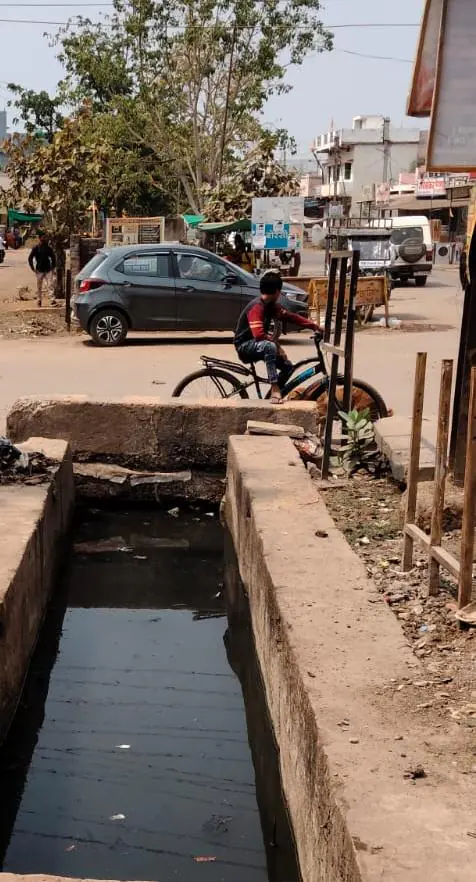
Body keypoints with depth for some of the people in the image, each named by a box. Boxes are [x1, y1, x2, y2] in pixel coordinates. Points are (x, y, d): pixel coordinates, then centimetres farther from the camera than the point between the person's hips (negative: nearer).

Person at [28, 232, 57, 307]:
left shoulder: (48, 248, 6)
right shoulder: (36, 248, -1)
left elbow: (53, 257, 18)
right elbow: (30, 258, 1)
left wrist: (53, 267, 10)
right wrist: (33, 268, -5)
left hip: (48, 270, 2)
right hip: (39, 270, -1)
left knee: (50, 285, -8)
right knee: (39, 286, 6)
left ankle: (52, 300, -13)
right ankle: (38, 300, 16)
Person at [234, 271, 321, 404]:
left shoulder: (271, 306, 4)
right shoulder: (256, 307, -24)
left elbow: (291, 317, 7)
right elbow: (259, 335, -33)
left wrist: (314, 326, 1)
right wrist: (277, 345, -21)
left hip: (256, 344, 9)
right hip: (245, 347, -9)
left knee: (287, 366, 0)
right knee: (270, 346, -38)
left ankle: (273, 395, 15)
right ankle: (275, 389, -35)